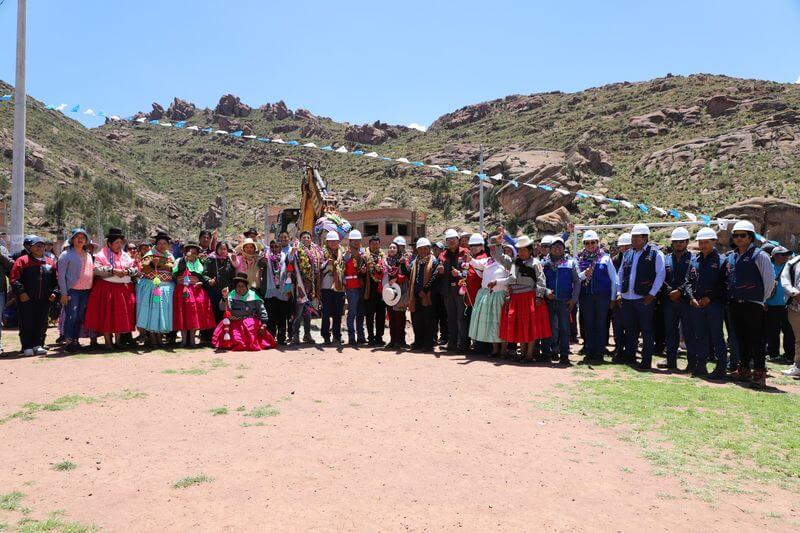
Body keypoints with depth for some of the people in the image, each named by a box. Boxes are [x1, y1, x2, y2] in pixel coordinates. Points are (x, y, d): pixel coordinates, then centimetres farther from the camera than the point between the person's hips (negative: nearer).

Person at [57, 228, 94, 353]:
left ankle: (75, 341, 15)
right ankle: (68, 342, -2)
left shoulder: (88, 255, 17)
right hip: (72, 291, -5)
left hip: (86, 291, 5)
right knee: (71, 316, -8)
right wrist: (63, 293, -11)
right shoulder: (66, 254, 0)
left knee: (80, 317, 8)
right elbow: (61, 275, -4)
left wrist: (92, 290, 11)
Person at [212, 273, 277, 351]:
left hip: (250, 324, 0)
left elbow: (262, 311, 3)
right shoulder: (231, 295, 0)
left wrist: (264, 324, -5)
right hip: (234, 324, 0)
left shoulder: (253, 296, 0)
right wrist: (224, 297, -32)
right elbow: (223, 308, -14)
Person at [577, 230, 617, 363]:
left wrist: (612, 297, 0)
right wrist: (584, 274, -18)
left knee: (600, 324, 2)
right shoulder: (580, 259, 7)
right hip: (586, 296, 2)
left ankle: (599, 353, 7)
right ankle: (589, 353, 14)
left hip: (602, 296, -2)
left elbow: (614, 279, 4)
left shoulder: (605, 258, 3)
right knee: (588, 324, 6)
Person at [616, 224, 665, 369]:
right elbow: (621, 275, 18)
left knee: (646, 330, 1)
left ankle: (646, 360, 7)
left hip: (644, 298, -6)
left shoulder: (655, 253, -4)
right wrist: (619, 293, 10)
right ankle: (629, 355, 26)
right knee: (629, 329, 14)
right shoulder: (627, 254, 13)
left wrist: (652, 294, -13)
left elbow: (660, 275, -8)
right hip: (626, 298, 6)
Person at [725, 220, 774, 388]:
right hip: (735, 304, 6)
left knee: (757, 340, -5)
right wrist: (731, 297, 15)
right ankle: (744, 370, 22)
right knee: (741, 339, 13)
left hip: (753, 305, -6)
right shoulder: (731, 258, 14)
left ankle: (759, 374, -2)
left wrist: (762, 298, 1)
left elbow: (770, 279, -4)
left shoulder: (759, 255, -5)